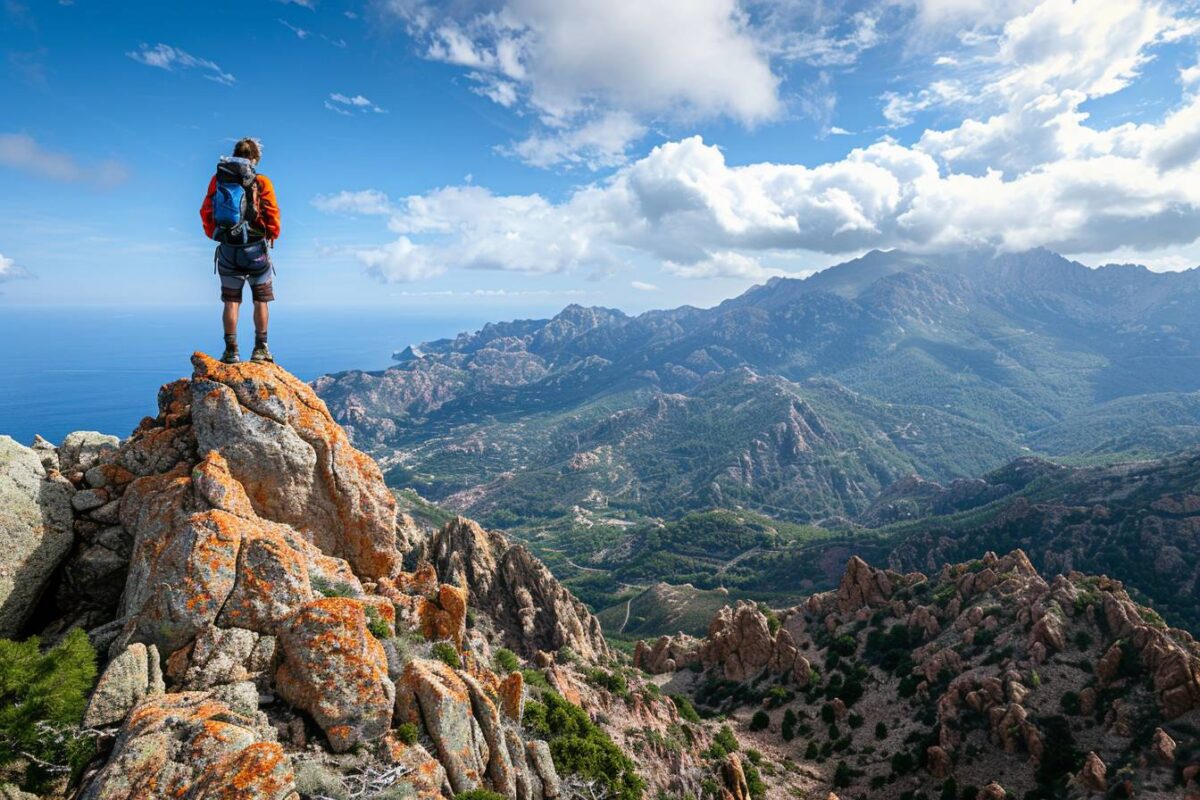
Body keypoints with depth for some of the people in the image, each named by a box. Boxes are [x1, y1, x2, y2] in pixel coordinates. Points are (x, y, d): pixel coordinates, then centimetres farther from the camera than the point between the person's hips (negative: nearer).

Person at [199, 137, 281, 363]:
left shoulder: (218, 179, 5)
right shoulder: (261, 182, -5)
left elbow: (205, 211, 4)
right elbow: (272, 214, -8)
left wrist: (214, 234, 16)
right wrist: (272, 235, 8)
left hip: (227, 249, 3)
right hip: (256, 248, -2)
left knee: (231, 300, 9)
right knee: (260, 300, 8)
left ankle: (231, 350, 8)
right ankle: (260, 348, 9)